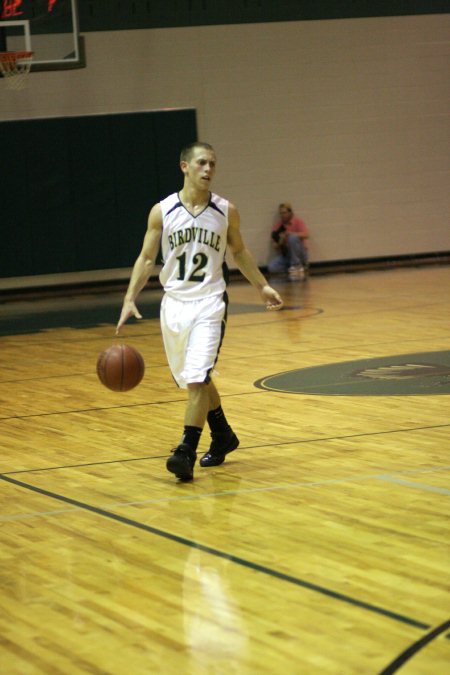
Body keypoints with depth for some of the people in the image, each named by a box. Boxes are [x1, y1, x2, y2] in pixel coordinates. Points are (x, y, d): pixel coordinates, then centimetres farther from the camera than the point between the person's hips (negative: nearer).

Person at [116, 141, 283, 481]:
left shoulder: (226, 211, -2)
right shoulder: (162, 211, -3)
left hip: (209, 303, -2)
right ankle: (223, 437, 34)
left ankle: (187, 451, -13)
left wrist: (262, 286, 16)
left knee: (197, 379, -16)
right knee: (196, 379, 15)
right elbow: (147, 259, 2)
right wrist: (130, 298, -9)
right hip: (174, 303, 2)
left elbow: (239, 251, 15)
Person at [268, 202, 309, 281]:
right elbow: (276, 246, 4)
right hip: (285, 254, 3)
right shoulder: (278, 226, 5)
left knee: (293, 238, -33)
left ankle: (297, 266, -18)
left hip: (299, 253, -3)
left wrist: (290, 233, -26)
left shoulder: (297, 221, -2)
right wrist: (280, 242, -19)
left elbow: (306, 235, -20)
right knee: (272, 268, -25)